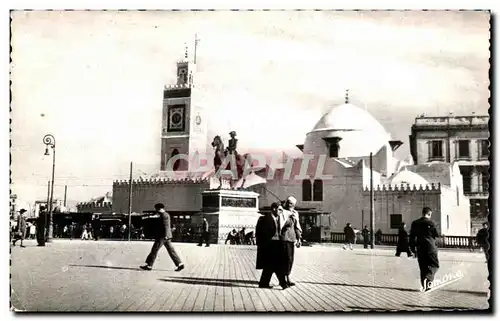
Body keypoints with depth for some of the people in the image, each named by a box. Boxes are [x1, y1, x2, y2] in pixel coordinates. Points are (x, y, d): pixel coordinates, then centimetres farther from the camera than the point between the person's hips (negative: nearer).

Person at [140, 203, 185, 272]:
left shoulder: (164, 215, -13)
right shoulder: (166, 215, 19)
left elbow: (166, 226, -20)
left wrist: (165, 236, -23)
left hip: (162, 236, -10)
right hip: (166, 237, 10)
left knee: (154, 250, -3)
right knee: (171, 250, 7)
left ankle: (149, 265, 1)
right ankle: (180, 264, 4)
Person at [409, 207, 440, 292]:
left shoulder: (415, 223, 5)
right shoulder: (430, 223, -9)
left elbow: (412, 237, 9)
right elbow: (436, 235, -4)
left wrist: (413, 249, 16)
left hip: (420, 249, 4)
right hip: (431, 247, -4)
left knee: (423, 267, 12)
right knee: (434, 265, 8)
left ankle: (424, 286, 12)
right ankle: (427, 278, -17)